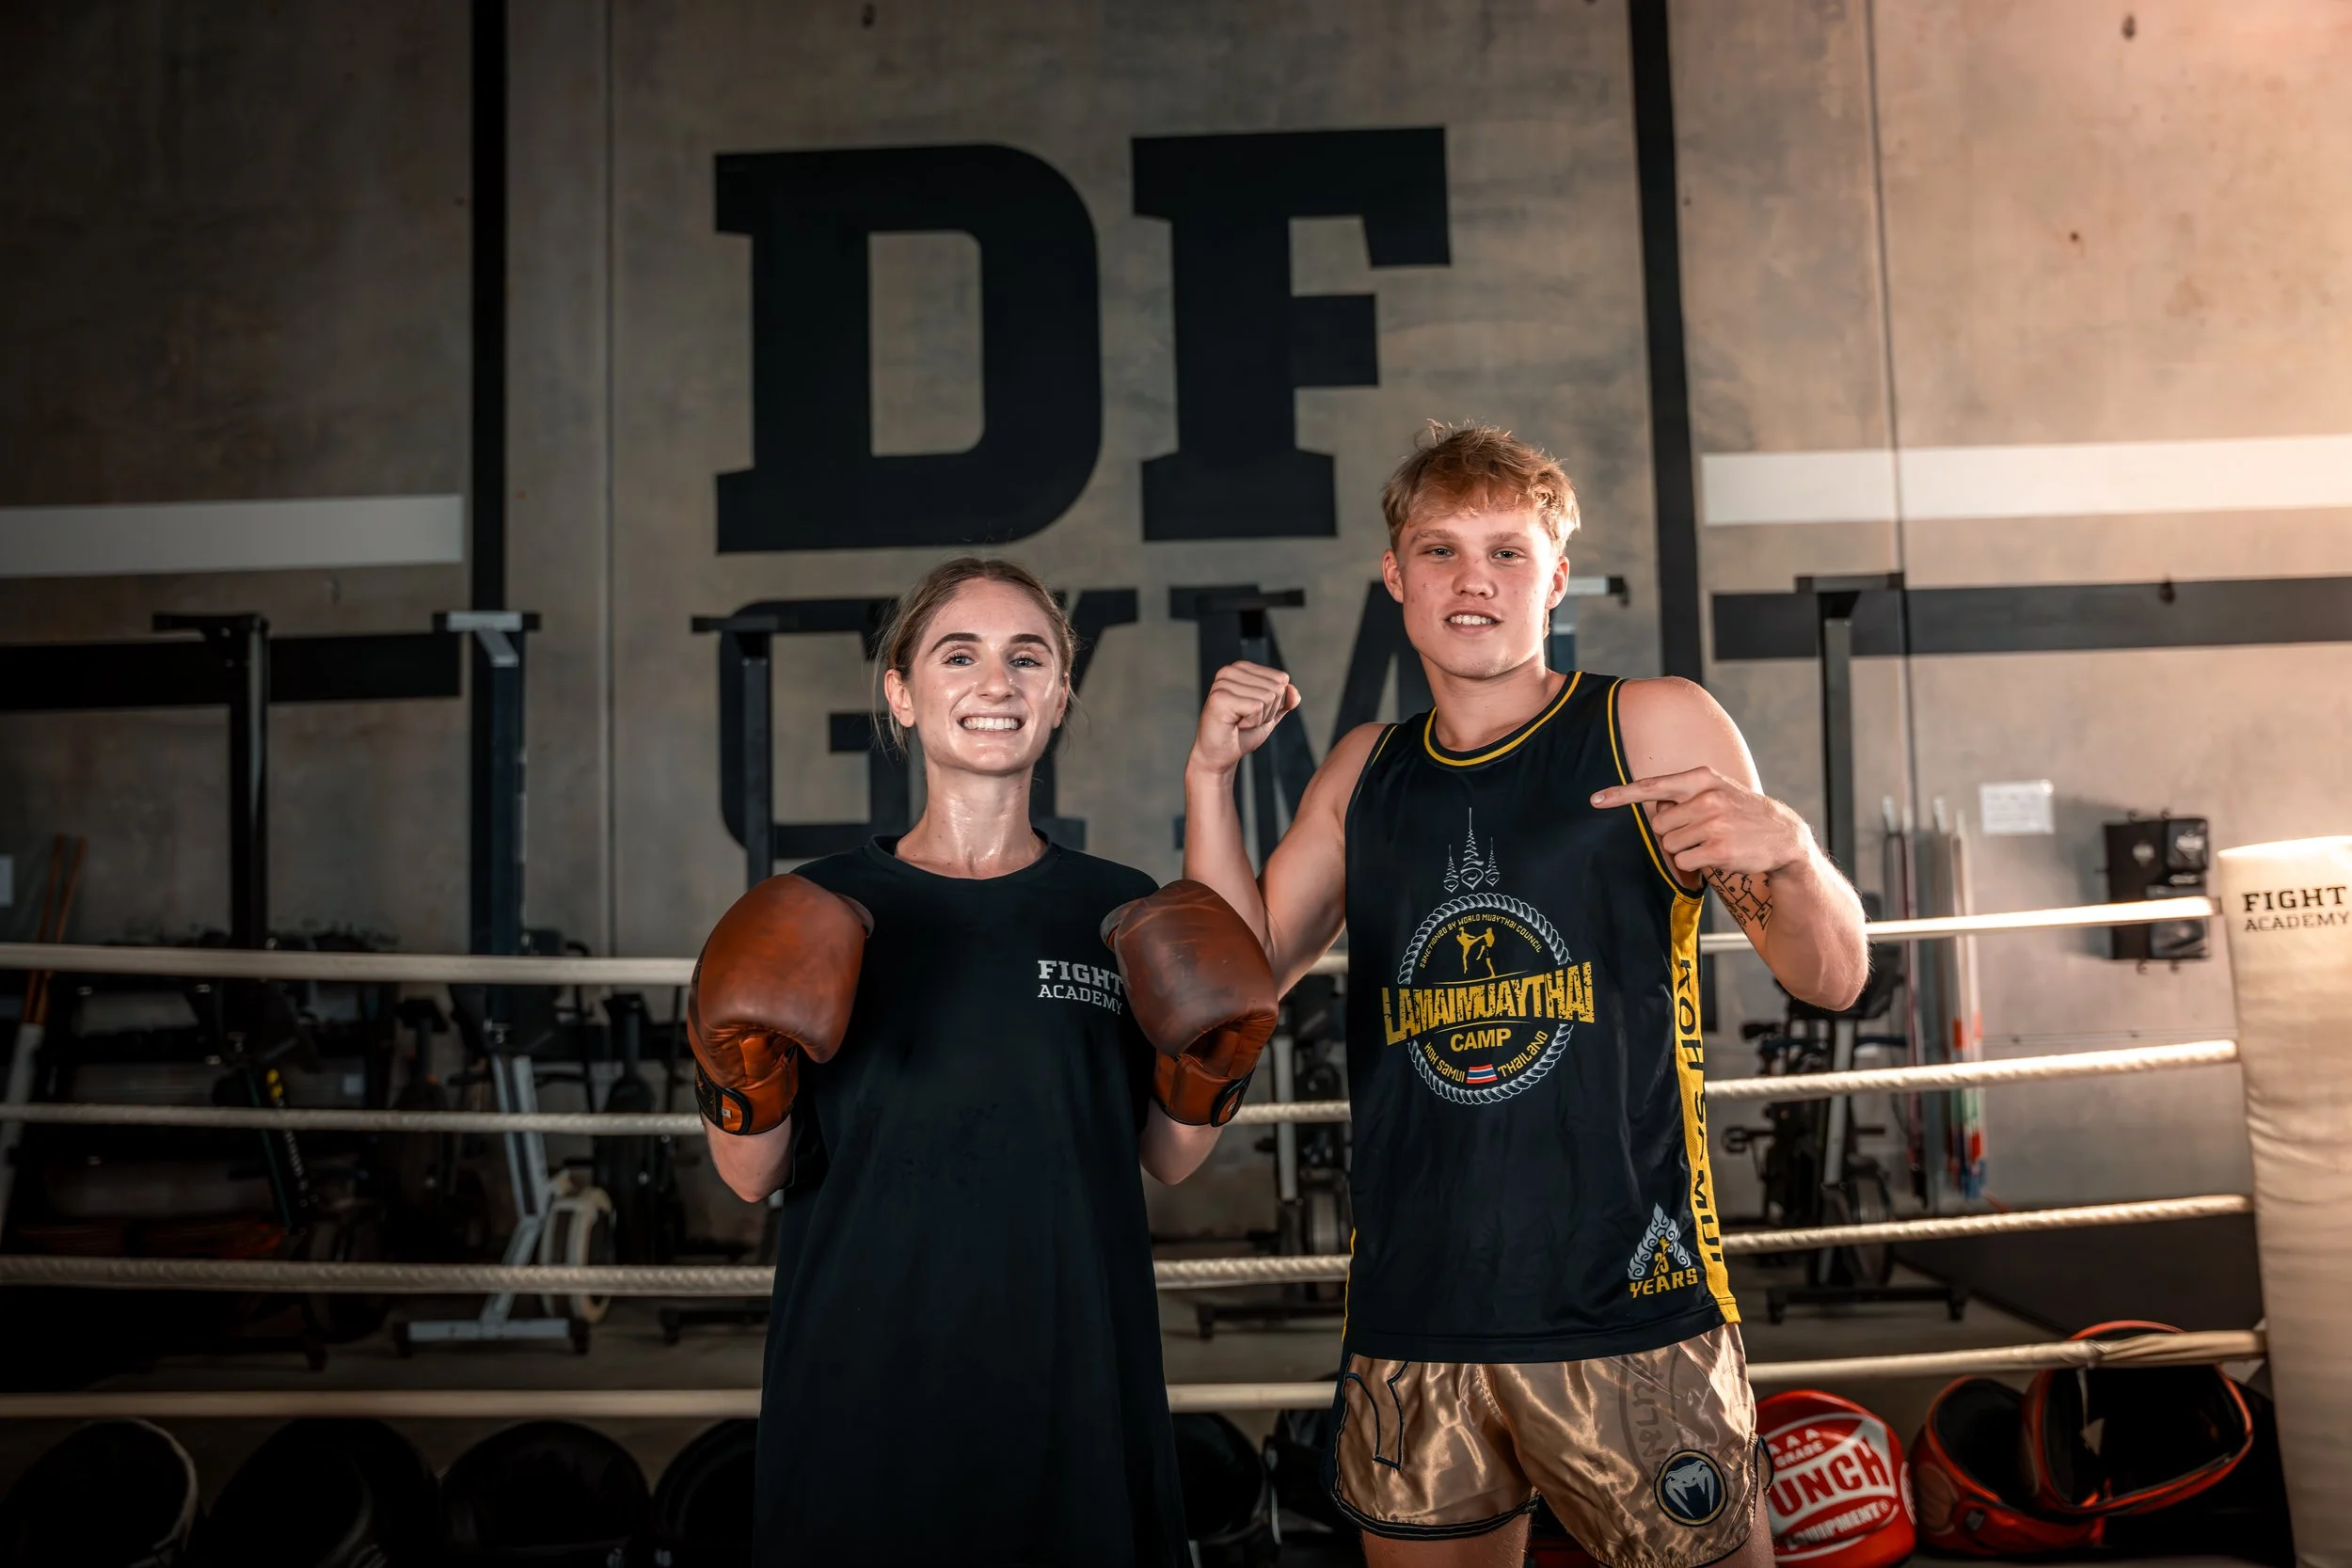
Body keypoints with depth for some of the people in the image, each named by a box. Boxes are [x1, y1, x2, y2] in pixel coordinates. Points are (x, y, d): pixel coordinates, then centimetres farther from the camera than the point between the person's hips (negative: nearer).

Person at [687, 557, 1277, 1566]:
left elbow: (1168, 1160, 7)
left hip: (1072, 1378, 1)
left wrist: (1207, 1067, -11)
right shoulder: (820, 910, -1)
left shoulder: (1122, 913, 2)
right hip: (865, 1383, -1)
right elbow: (752, 1180, 0)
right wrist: (745, 1078, -19)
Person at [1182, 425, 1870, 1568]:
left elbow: (1831, 978, -2)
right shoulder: (1362, 773, 10)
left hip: (1628, 1315, -3)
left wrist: (1787, 852, -24)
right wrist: (1211, 776, 1)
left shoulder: (1655, 729, -1)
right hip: (1410, 1321, 4)